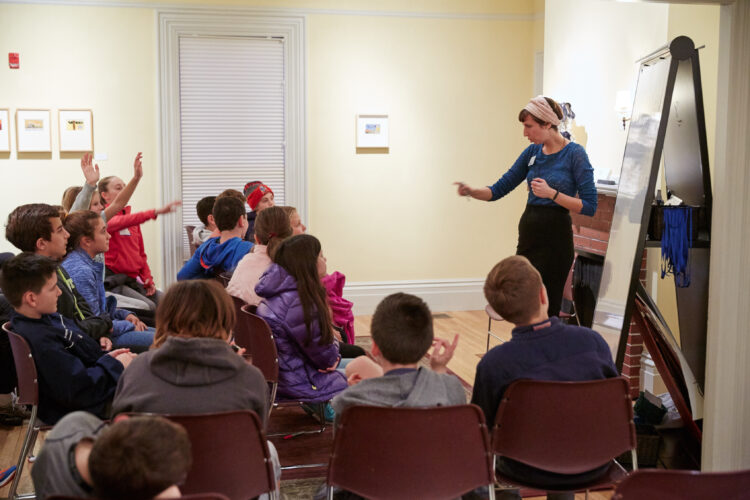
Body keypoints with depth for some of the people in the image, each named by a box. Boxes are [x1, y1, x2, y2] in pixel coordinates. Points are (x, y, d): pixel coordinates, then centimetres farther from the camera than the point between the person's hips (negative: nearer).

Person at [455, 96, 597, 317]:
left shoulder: (575, 154, -8)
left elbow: (589, 206, -11)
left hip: (555, 238, -6)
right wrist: (471, 191, -7)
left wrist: (552, 193, -19)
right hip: (528, 234, 6)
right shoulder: (532, 152, 8)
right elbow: (500, 188, 10)